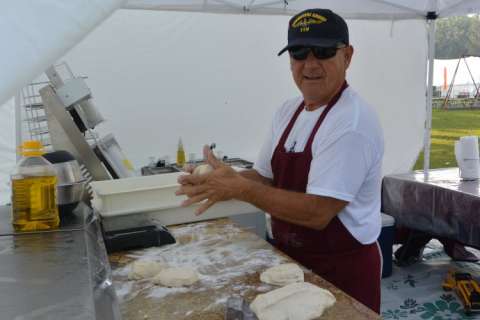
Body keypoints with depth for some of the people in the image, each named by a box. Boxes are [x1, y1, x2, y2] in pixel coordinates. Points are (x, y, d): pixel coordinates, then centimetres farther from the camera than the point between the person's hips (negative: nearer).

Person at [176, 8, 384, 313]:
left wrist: (240, 188, -28)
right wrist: (225, 182, -13)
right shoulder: (288, 110, 2)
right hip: (292, 259, 7)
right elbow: (265, 177, 6)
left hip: (342, 270, -7)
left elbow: (317, 213, -28)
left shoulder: (352, 122, -23)